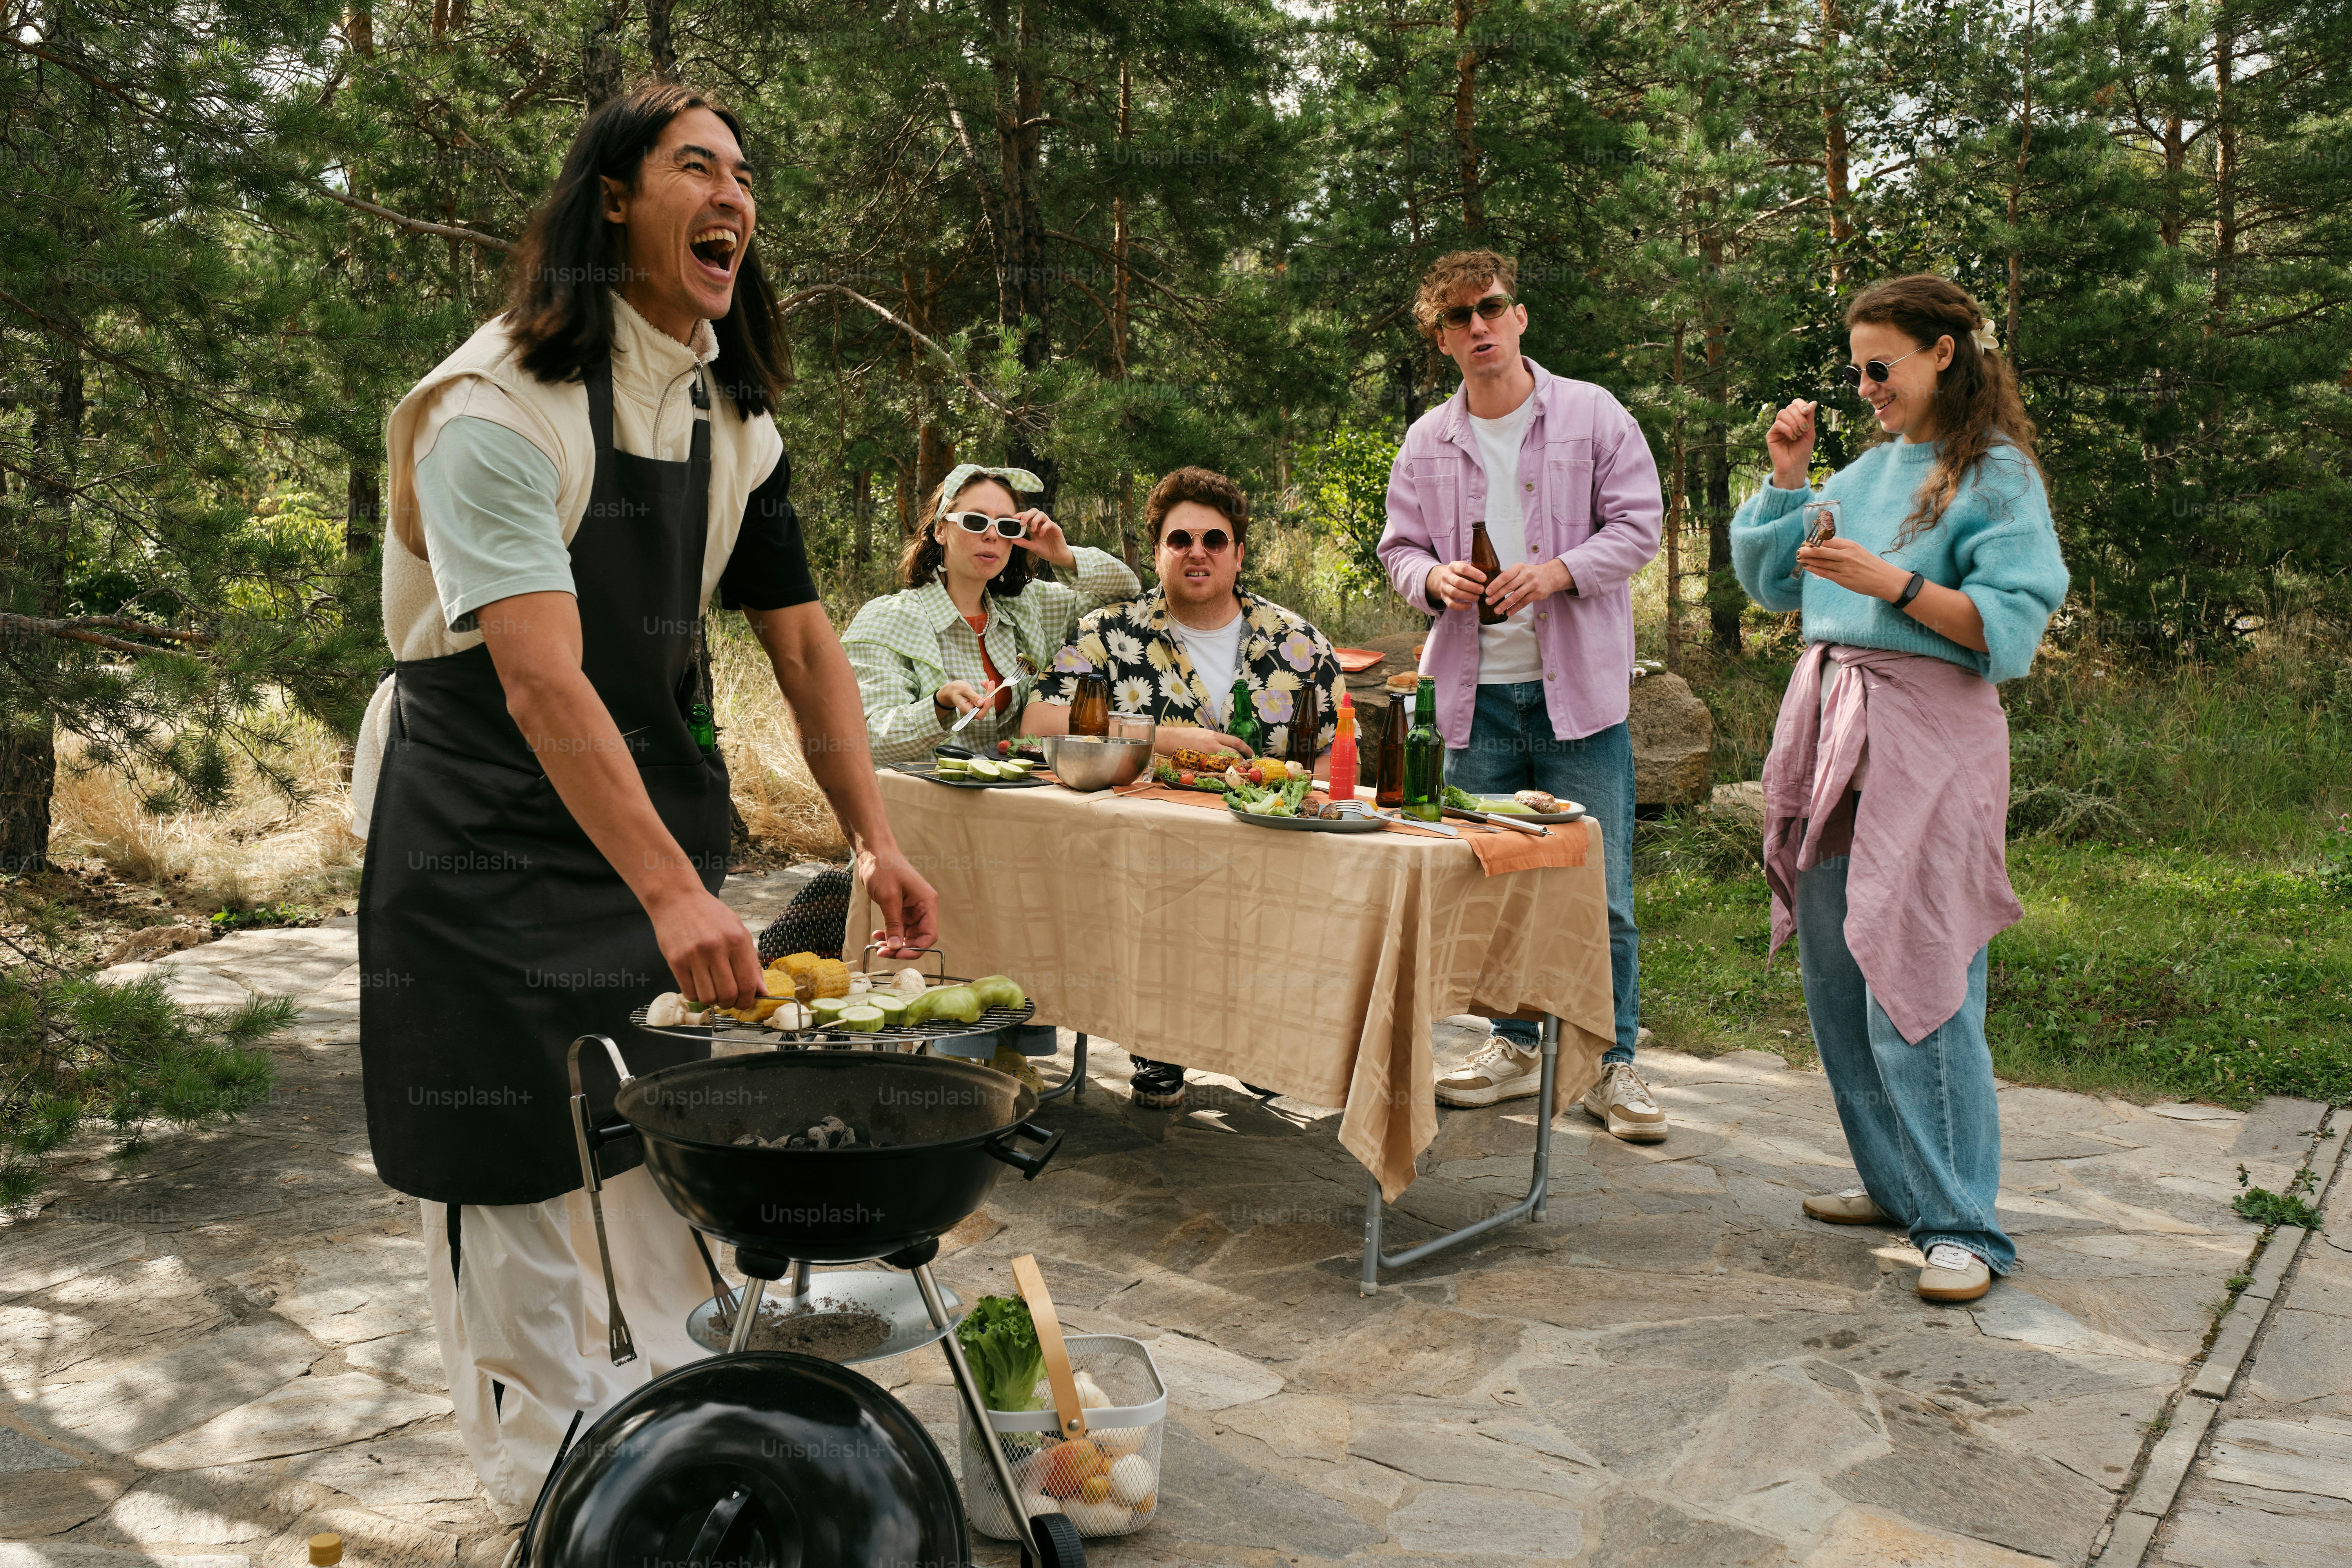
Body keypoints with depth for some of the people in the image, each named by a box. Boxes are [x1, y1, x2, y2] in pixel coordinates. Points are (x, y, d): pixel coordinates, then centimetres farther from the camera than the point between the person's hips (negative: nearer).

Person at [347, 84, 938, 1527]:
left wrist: (876, 840, -8)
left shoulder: (739, 420, 3)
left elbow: (802, 642, 3)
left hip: (657, 797, 6)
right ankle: (545, 1487, 16)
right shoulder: (500, 404, -20)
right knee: (511, 1163, 0)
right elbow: (541, 681, -30)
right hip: (491, 828, -6)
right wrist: (673, 893, -38)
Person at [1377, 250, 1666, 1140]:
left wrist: (1557, 572, -17)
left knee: (1599, 888, -2)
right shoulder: (1427, 442, 11)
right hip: (1476, 692, 3)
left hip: (1577, 687, -3)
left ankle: (1611, 1062, 11)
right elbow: (1399, 547, 14)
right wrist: (1433, 578, -9)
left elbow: (1637, 524, -1)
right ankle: (1515, 1047, 24)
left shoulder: (1593, 415, 2)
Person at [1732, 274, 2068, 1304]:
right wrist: (1787, 477, 12)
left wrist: (1896, 585, -21)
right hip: (1826, 721, 7)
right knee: (1835, 976, 10)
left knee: (1915, 984, -9)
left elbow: (2009, 629, -12)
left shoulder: (1998, 477, -3)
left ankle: (1959, 1223, 1)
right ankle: (1896, 1181, 23)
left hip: (1926, 736, -7)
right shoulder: (1866, 472, 17)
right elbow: (1768, 581, 21)